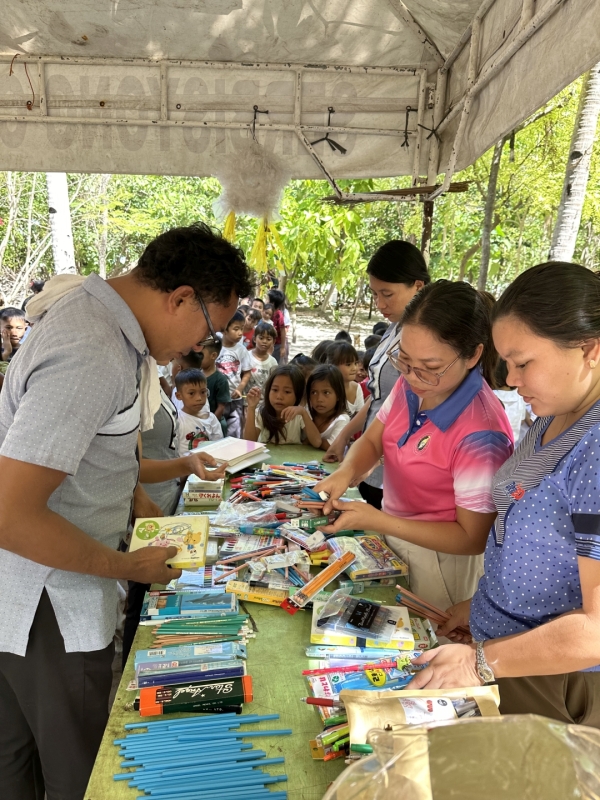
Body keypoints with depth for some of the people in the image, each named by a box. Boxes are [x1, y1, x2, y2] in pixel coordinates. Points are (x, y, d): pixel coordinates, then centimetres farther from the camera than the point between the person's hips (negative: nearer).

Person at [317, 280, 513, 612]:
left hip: (439, 555, -6)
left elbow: (473, 538, -23)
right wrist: (345, 473, -21)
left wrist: (376, 521, -29)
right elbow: (372, 441, 1)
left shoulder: (480, 435, -32)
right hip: (391, 533, 7)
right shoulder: (411, 384, -13)